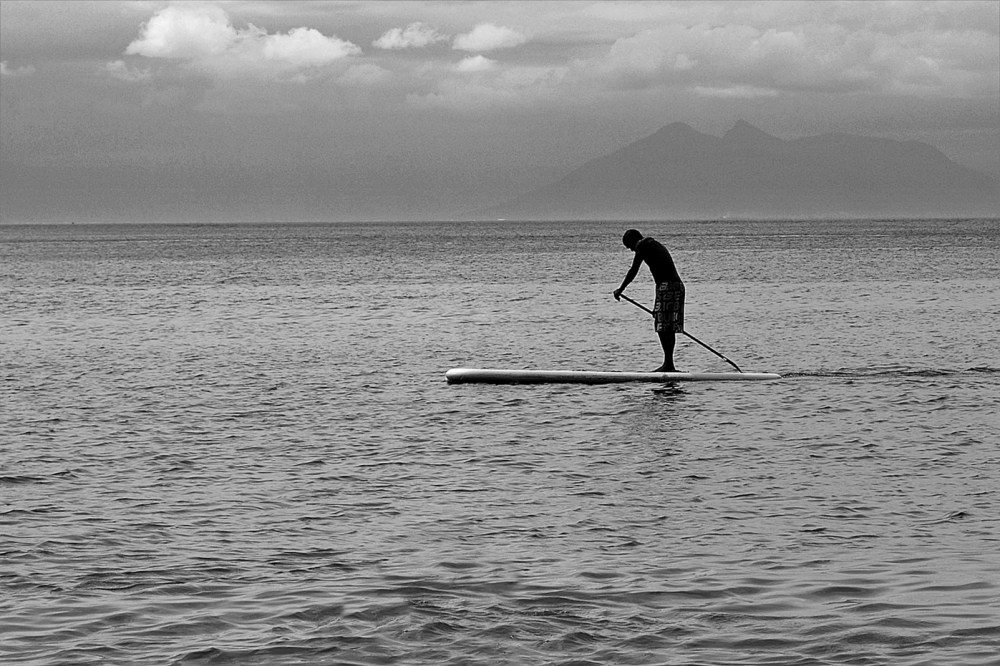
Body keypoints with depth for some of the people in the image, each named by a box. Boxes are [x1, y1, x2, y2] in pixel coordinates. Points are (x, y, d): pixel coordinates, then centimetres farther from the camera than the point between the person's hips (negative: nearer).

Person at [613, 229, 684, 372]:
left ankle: (668, 363, -11)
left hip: (666, 285, -9)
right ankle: (669, 365, 14)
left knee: (663, 326, -8)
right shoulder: (655, 245, 26)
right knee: (669, 327, 11)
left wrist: (620, 289, 2)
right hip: (678, 285, 9)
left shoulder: (643, 245, -1)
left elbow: (633, 271, -6)